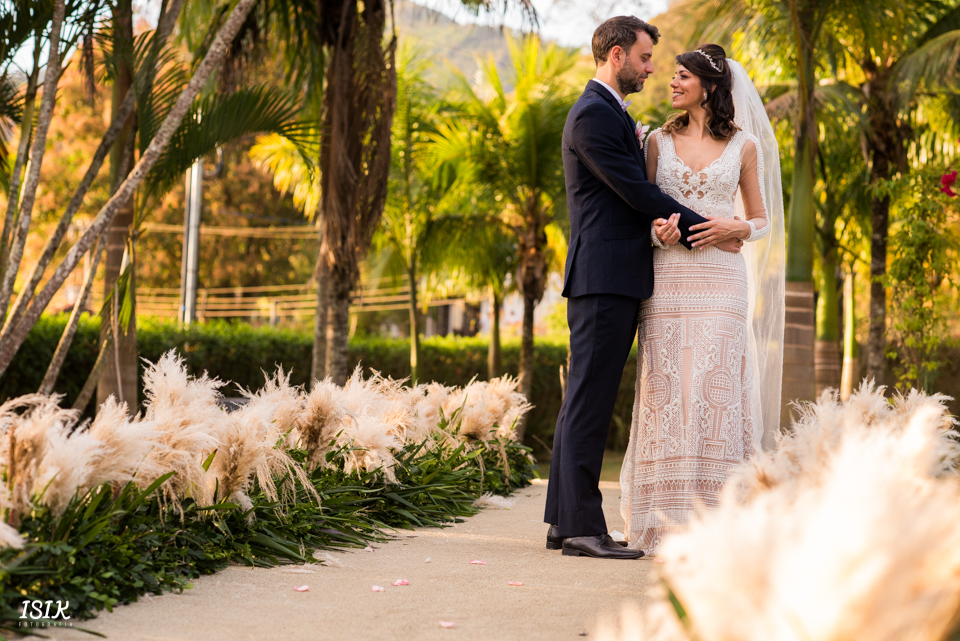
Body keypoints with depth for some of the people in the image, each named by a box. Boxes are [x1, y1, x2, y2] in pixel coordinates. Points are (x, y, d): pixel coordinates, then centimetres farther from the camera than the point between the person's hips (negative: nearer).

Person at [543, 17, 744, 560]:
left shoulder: (618, 116, 22)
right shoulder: (592, 114, -10)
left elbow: (640, 189, 15)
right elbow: (635, 190, -14)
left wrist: (668, 217, -9)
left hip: (621, 279, 10)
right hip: (604, 276, -10)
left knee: (588, 400, 8)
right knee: (591, 398, -10)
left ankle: (565, 522, 11)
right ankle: (581, 526, -10)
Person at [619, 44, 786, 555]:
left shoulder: (744, 145, 7)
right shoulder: (659, 141, 12)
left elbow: (762, 220, 12)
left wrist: (732, 228, -9)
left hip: (719, 278, -2)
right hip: (666, 278, 2)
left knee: (715, 389, -8)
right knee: (666, 391, -3)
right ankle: (667, 522, 0)